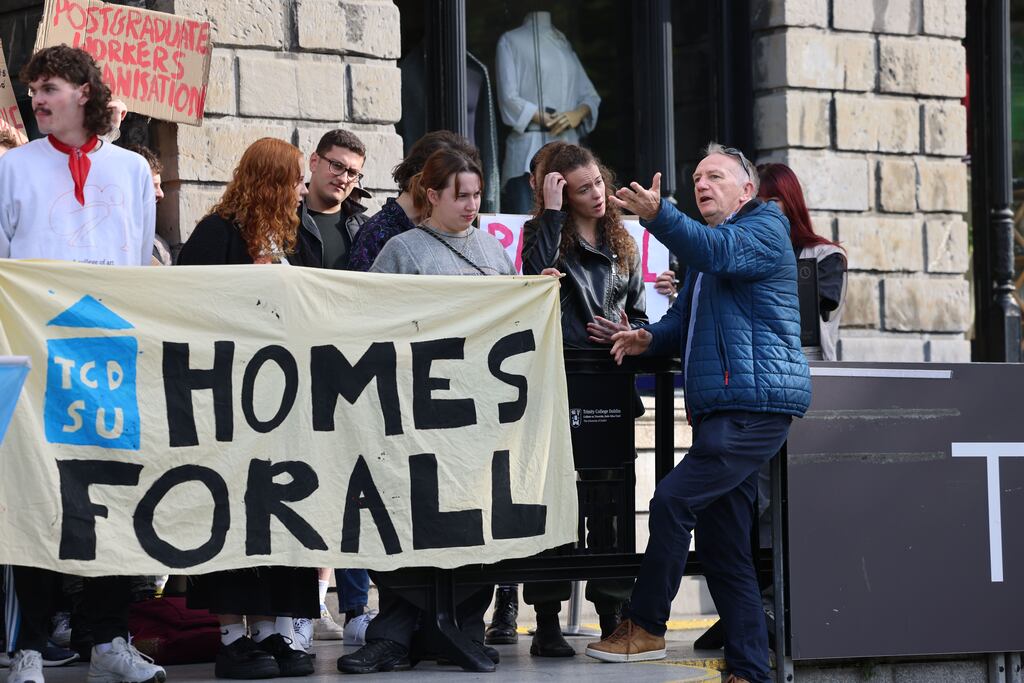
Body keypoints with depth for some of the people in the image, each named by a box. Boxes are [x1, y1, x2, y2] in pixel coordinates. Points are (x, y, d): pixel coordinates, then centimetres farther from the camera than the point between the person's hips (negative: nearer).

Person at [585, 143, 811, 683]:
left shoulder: (763, 229, -2)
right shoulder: (704, 250, 27)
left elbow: (719, 253, -23)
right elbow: (684, 322, 27)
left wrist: (657, 215, -36)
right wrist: (650, 339, 4)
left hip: (755, 404, -10)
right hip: (723, 409, 10)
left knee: (673, 500, -17)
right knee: (722, 543, 7)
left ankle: (645, 627, -6)